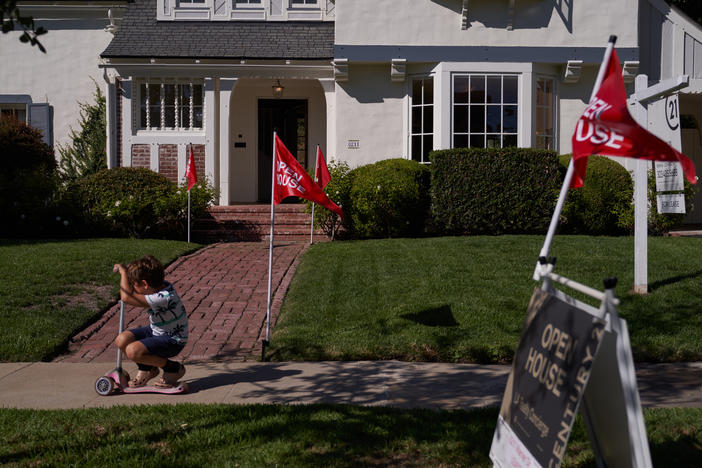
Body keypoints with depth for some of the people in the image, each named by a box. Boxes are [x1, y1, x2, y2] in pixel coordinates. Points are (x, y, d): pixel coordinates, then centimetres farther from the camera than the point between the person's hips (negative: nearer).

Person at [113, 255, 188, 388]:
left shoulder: (163, 298, -34)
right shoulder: (160, 285, -7)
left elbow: (126, 297, -34)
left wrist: (123, 272, -22)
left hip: (172, 341, -9)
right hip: (155, 331, 9)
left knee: (133, 351, -27)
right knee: (121, 340, -7)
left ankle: (173, 369, -5)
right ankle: (146, 369, 18)